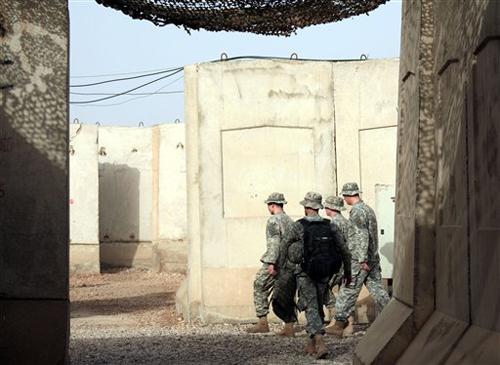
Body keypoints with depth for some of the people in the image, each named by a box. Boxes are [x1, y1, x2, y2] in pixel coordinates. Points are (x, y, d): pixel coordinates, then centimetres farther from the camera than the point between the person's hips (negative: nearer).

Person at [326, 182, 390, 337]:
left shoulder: (357, 211, -14)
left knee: (348, 291, -3)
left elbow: (362, 236, -21)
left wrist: (362, 259, -23)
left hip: (360, 260, -9)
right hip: (373, 258, 9)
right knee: (377, 289, 9)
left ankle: (339, 324, 0)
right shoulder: (368, 208, 16)